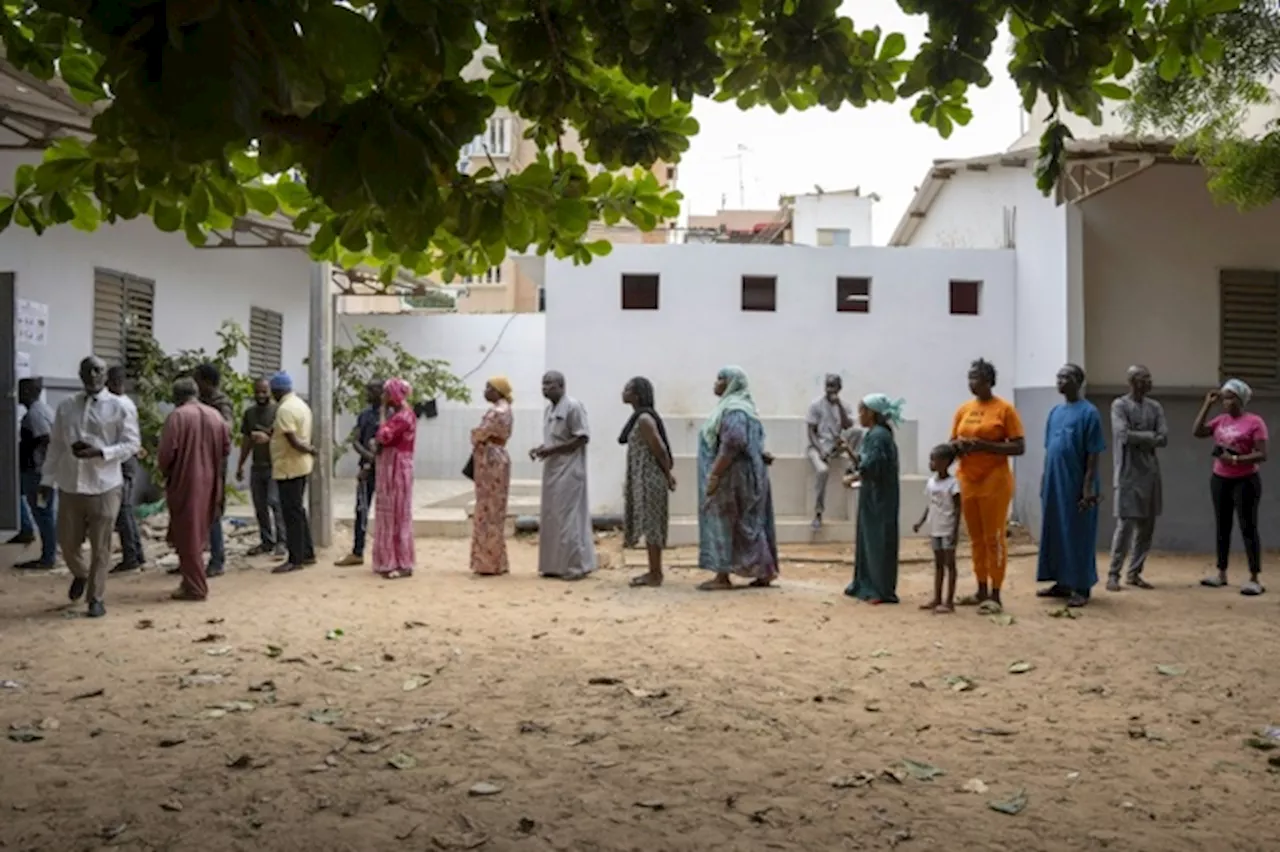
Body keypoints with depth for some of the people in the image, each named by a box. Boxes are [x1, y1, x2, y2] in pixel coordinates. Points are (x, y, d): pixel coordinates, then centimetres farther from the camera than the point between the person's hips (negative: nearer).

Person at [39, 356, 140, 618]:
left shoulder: (120, 407, -5)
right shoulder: (66, 406, 7)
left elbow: (132, 444, -7)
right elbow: (55, 445, 11)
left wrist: (98, 452, -20)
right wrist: (47, 479, 9)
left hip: (104, 487, -3)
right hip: (70, 485, 4)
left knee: (100, 547, 3)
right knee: (67, 541, 12)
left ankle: (97, 599, 16)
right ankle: (80, 575, 43)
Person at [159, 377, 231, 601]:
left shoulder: (177, 416, -11)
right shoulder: (216, 415, 7)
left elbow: (167, 451, -14)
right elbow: (226, 448, 9)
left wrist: (164, 472, 4)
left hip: (185, 483, -6)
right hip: (210, 483, 6)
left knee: (187, 535, 1)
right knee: (199, 532, 17)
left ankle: (195, 587, 4)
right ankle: (193, 580, 25)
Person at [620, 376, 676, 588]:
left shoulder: (644, 419, -17)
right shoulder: (639, 417, 13)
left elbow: (660, 449, -16)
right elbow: (658, 448, 17)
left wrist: (668, 476, -6)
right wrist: (667, 474, 18)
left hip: (649, 479, -10)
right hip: (642, 478, 10)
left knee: (651, 525, -3)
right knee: (649, 525, 13)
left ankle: (655, 575, 3)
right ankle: (654, 572, 20)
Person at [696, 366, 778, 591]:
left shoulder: (733, 409, -17)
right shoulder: (732, 406, 16)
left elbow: (732, 444, -26)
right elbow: (749, 443, 21)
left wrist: (714, 475, -26)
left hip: (732, 475, -10)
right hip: (734, 473, 10)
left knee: (725, 522, -4)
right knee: (746, 523, 12)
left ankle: (723, 577, 1)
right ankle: (764, 570, 15)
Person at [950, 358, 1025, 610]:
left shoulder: (1005, 409, -6)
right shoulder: (963, 410, 10)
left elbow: (1019, 447, -10)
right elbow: (952, 443, 18)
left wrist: (983, 445, -20)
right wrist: (958, 445, -6)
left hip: (994, 481, -5)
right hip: (967, 481, 6)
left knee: (994, 539, -1)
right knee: (976, 539, 11)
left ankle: (995, 594, 5)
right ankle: (981, 591, 19)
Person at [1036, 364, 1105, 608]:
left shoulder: (1088, 412, -9)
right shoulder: (1055, 412, 11)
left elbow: (1094, 453, -12)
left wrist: (1088, 486, -16)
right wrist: (1044, 480, 12)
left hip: (1076, 485, -7)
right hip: (1054, 484, 7)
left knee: (1078, 535, 0)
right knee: (1055, 533, 11)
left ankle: (1081, 587, 7)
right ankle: (1062, 582, 22)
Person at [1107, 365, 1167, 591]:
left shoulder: (1155, 407, 11)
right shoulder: (1119, 405, -5)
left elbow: (1164, 439, 2)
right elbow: (1124, 436, -18)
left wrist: (1138, 439, -7)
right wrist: (1149, 436, -6)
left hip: (1151, 473, 6)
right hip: (1128, 474, -6)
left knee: (1147, 526, 7)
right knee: (1125, 525, -7)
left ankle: (1134, 573, 16)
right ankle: (1113, 574, 0)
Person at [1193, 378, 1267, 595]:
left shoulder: (1254, 422, -10)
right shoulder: (1221, 420, 7)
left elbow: (1262, 455, -13)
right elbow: (1197, 432, -2)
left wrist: (1235, 459, -23)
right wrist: (1207, 405, -1)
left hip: (1245, 481, -6)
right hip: (1220, 480, 6)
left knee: (1248, 529, -4)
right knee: (1222, 528, 11)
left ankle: (1254, 580, 0)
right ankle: (1222, 575, 19)